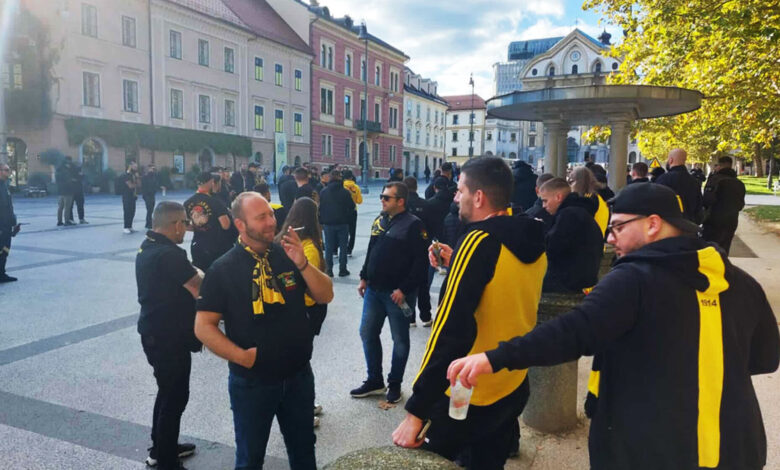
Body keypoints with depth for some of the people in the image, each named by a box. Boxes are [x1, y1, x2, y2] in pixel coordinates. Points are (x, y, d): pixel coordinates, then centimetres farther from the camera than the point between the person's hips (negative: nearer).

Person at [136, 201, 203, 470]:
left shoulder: (148, 247, 7)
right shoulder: (169, 254, -25)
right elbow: (202, 291, -26)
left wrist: (190, 274, -4)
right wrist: (198, 275, -6)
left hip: (154, 332, 10)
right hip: (169, 338, -10)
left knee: (167, 392, 24)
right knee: (175, 398, 4)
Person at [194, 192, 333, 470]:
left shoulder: (288, 255, -3)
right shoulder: (223, 269, -12)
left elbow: (325, 296, -6)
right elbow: (204, 327, -10)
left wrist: (302, 263, -21)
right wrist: (241, 355, -19)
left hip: (299, 375, 3)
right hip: (252, 382, -3)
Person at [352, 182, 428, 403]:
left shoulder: (413, 225, -13)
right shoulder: (380, 221, 10)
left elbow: (420, 260, -17)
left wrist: (404, 289, -19)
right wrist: (364, 278, 12)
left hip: (397, 293, -7)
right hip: (374, 290, 7)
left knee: (400, 340, 7)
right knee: (367, 333, 12)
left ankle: (395, 384, 24)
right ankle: (374, 381, 27)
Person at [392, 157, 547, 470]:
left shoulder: (478, 242, -22)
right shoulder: (533, 243, 1)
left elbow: (452, 332, -27)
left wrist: (416, 410, -24)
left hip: (467, 397, -8)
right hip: (514, 389, 8)